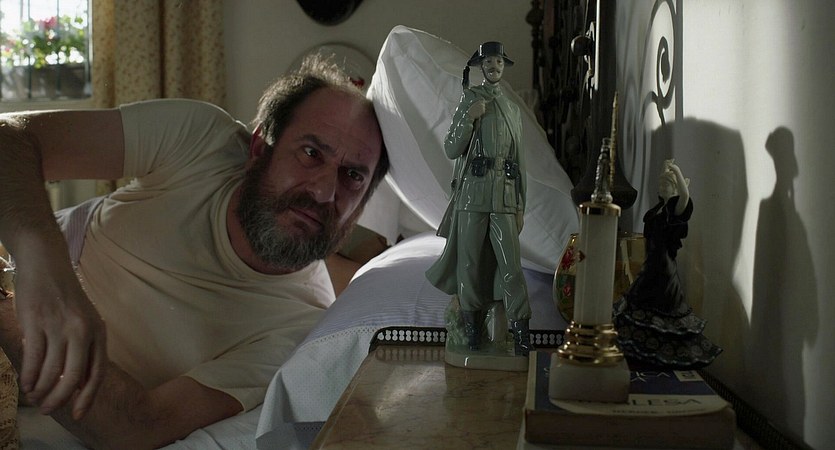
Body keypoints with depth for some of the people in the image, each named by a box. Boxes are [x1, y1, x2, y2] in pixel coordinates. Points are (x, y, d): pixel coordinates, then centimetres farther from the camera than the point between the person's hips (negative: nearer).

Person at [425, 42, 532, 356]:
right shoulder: (469, 100, 7)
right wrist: (469, 118, -13)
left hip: (504, 197, 2)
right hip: (472, 194, -2)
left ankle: (522, 338, -6)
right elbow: (451, 150, 0)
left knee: (512, 265, -6)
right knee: (469, 262, 1)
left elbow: (519, 162, 18)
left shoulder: (513, 109, 18)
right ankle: (471, 330, 13)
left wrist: (521, 205, 12)